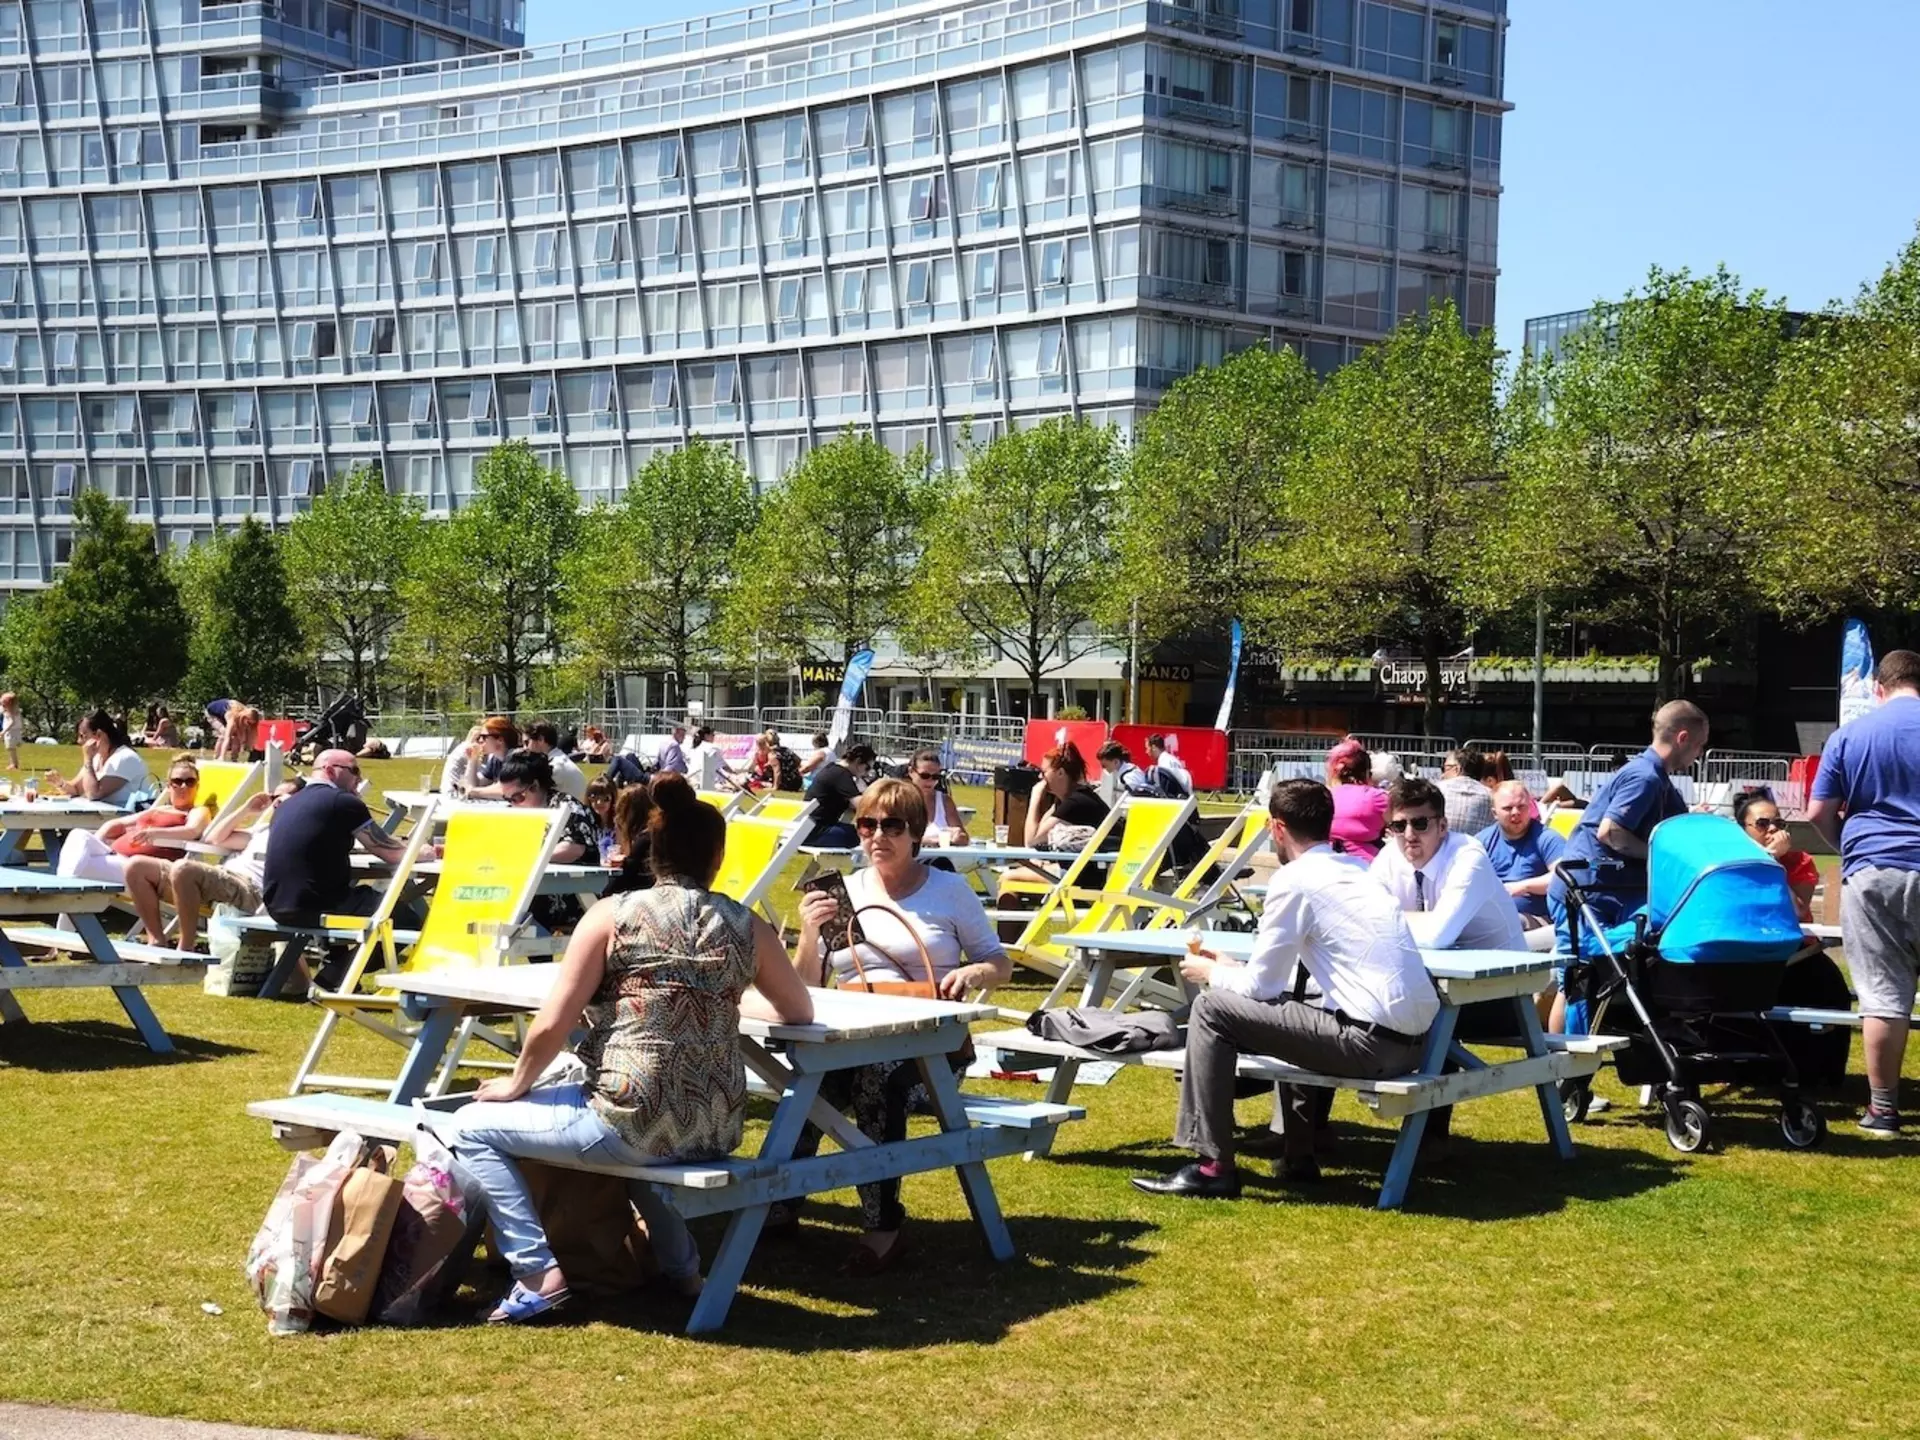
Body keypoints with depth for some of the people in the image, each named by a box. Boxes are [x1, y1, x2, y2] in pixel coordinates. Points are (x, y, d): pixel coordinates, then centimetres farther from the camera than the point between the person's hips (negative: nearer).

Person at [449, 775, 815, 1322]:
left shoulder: (613, 914, -4)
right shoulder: (744, 925, 5)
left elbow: (552, 1026, -6)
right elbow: (799, 1012, 18)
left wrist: (516, 1084, 12)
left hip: (631, 1122, -5)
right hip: (715, 1131, 6)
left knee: (473, 1126, 13)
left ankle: (539, 1273, 2)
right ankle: (681, 1266, 37)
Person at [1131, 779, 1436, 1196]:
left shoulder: (1295, 879, -7)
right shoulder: (1357, 870, 17)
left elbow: (1260, 986, -3)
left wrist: (1211, 973, 16)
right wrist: (1231, 967, 31)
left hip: (1372, 1043, -9)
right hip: (1415, 1040, 9)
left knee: (1213, 1009, 0)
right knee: (1290, 1004, 35)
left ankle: (1211, 1167, 1)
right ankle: (1298, 1158, 35)